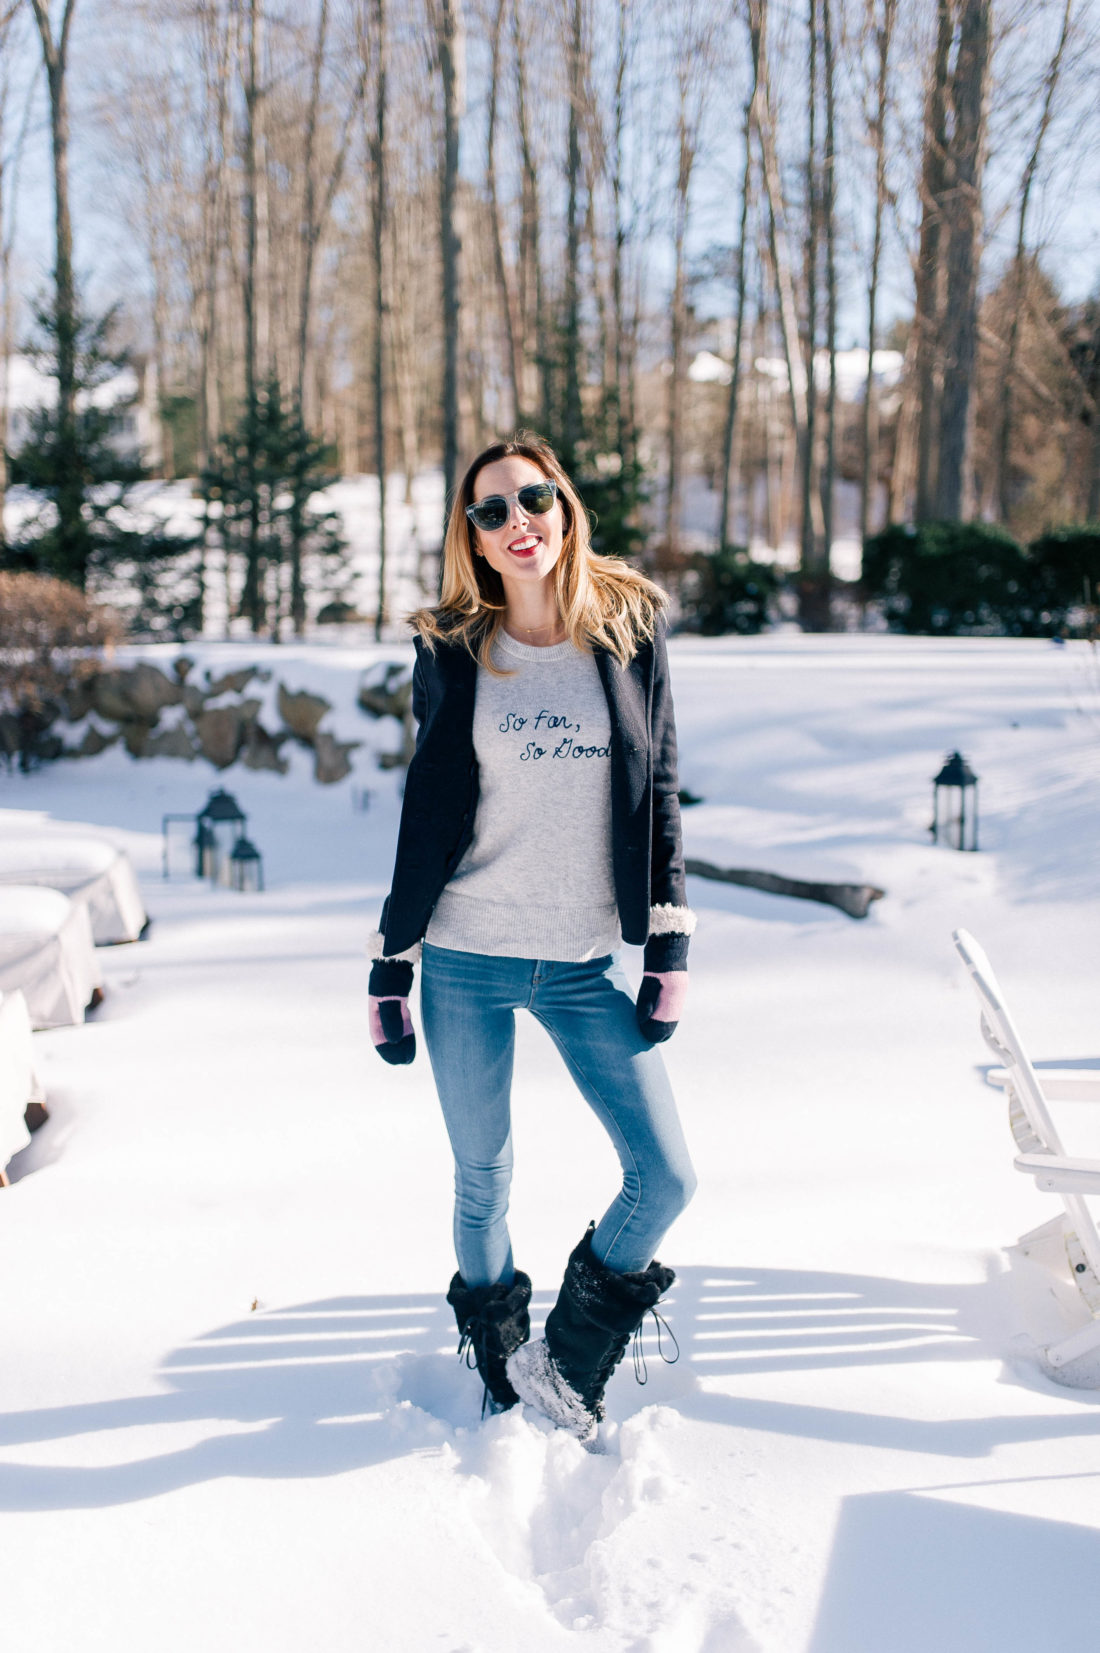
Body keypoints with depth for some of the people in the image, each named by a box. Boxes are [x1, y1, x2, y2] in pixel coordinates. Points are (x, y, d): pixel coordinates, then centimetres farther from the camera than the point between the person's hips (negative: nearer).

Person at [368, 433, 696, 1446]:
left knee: (667, 1179, -4)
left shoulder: (632, 626, 2)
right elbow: (424, 816, 6)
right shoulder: (452, 652, 1)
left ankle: (568, 1364, 21)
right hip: (466, 959, -1)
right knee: (483, 1180, 9)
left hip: (585, 964, 1)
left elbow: (660, 793, 5)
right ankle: (497, 1372, 33)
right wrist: (389, 969, 5)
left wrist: (670, 950, -1)